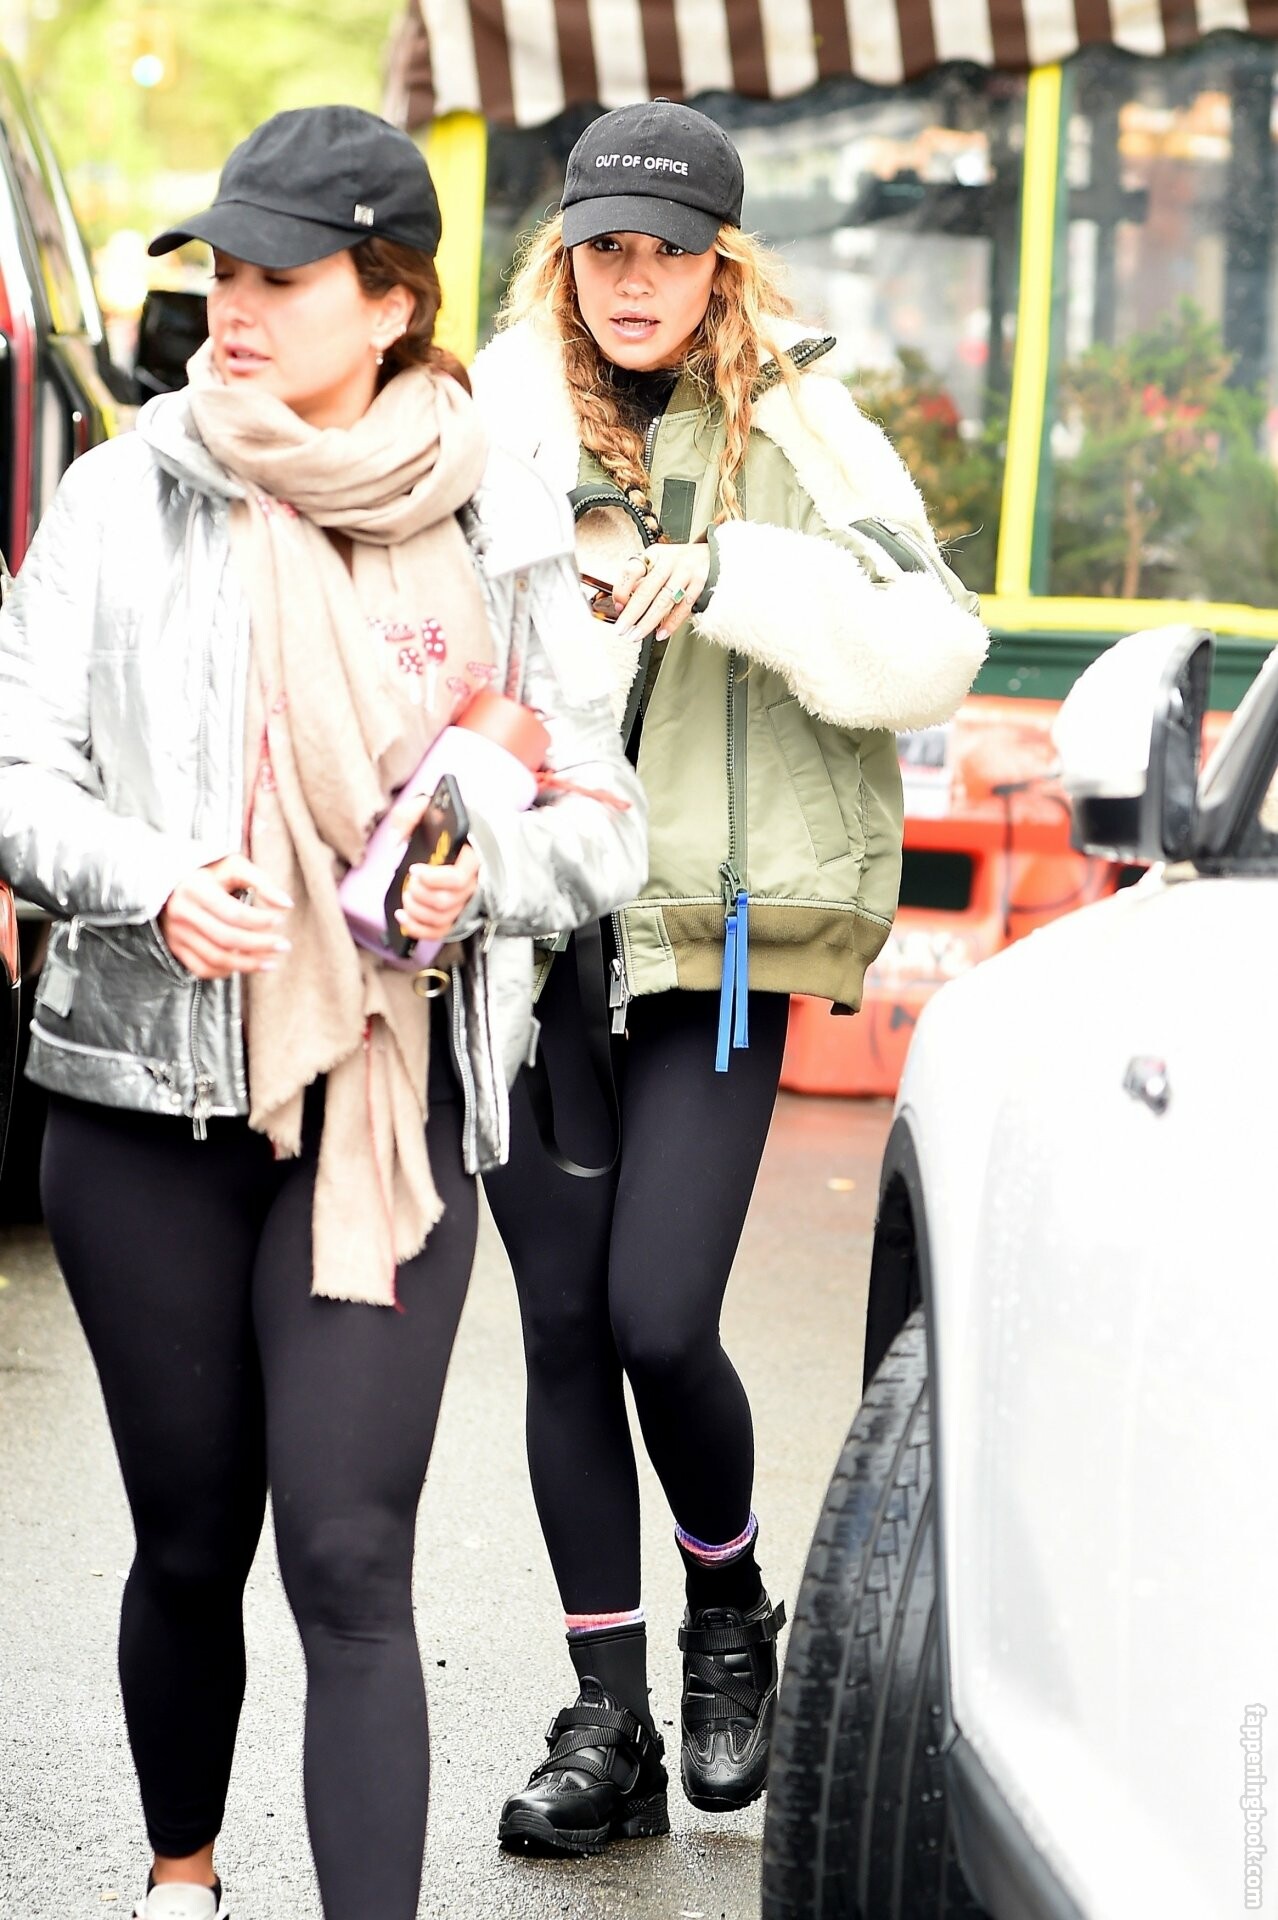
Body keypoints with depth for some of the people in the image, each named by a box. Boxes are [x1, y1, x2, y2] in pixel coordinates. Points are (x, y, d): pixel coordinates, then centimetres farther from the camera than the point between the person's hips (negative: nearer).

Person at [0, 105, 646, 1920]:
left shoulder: (498, 531, 3)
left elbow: (606, 825, 7)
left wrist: (485, 868, -15)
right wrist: (154, 885, -21)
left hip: (387, 1104, -1)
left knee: (349, 1562, -9)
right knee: (190, 1545, 11)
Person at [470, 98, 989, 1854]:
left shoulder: (800, 438, 0)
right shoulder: (500, 428, 6)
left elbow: (931, 652, -11)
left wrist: (731, 576, -21)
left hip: (717, 939, -3)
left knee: (659, 1319, -10)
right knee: (564, 1326, 5)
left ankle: (730, 1613, 20)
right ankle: (608, 1721, 15)